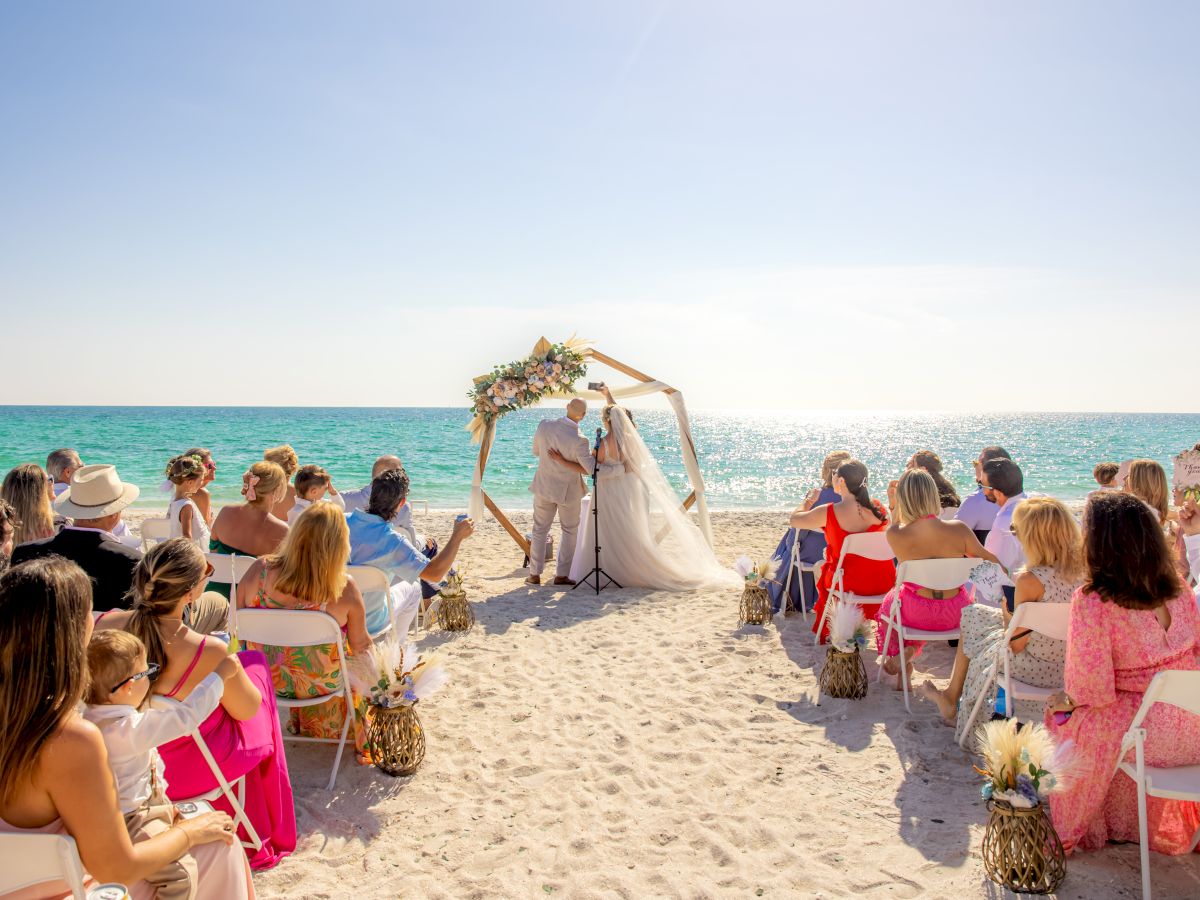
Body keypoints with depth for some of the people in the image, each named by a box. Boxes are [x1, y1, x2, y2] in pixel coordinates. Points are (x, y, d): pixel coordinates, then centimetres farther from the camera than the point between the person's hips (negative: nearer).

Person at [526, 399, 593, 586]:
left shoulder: (544, 425, -14)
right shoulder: (579, 440, -27)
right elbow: (591, 468, -23)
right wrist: (596, 455, -7)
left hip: (544, 486, 3)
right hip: (568, 490, -3)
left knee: (540, 530, 16)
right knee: (569, 531, 16)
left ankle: (534, 574, 20)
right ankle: (562, 575, 17)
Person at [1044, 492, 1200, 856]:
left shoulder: (1092, 602, -20)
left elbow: (1094, 691, -20)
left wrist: (1068, 700, 2)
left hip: (1146, 732, -7)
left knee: (1066, 724, 15)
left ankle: (1070, 832, 31)